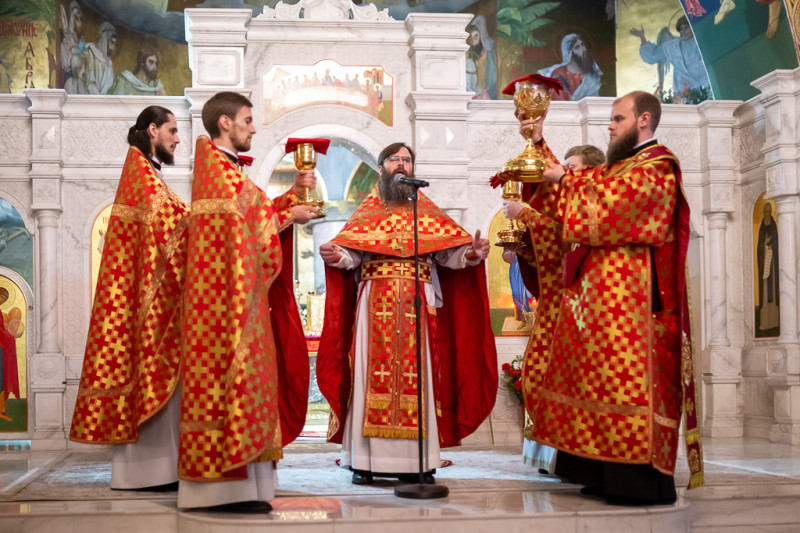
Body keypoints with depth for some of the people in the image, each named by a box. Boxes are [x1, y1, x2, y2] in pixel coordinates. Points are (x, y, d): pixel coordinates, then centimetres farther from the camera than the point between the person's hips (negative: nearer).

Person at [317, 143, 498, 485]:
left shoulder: (427, 212, 16)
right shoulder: (367, 211, 15)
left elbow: (450, 253, 5)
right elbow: (352, 253, 2)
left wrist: (471, 254, -15)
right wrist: (336, 256, -20)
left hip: (417, 306, 1)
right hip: (375, 304, -1)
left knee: (417, 375, -3)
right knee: (373, 374, -6)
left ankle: (417, 463, -1)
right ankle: (365, 461, -4)